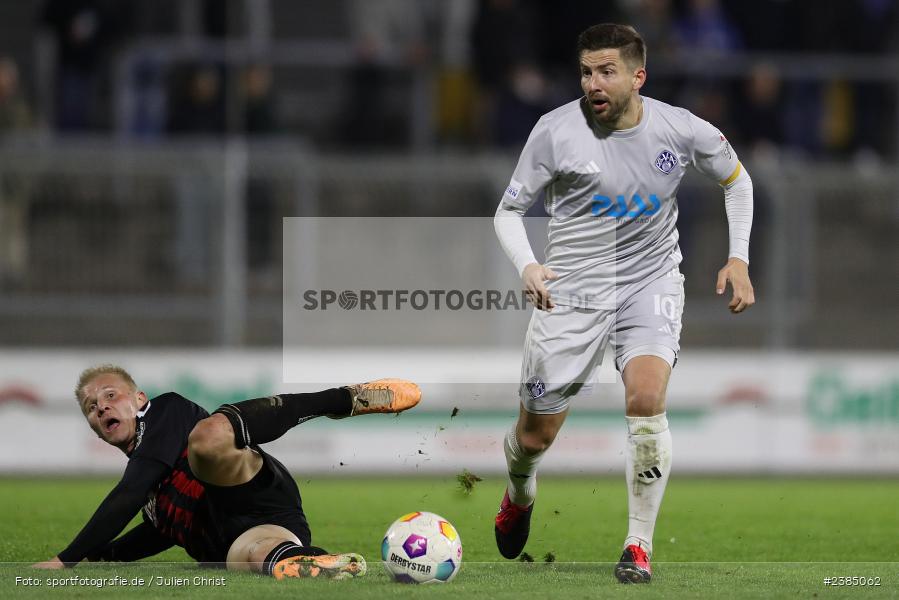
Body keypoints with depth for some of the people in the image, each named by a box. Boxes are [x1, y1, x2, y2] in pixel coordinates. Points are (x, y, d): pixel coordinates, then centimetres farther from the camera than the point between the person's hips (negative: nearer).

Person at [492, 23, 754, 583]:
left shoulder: (679, 129, -8)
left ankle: (640, 546, -15)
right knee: (536, 435, 5)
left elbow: (737, 179, 13)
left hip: (651, 284, 0)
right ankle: (520, 497, 44)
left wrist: (738, 258, 4)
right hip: (573, 290, 0)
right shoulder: (556, 131, -12)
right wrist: (528, 266, -20)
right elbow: (509, 210, -1)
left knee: (646, 397, -27)